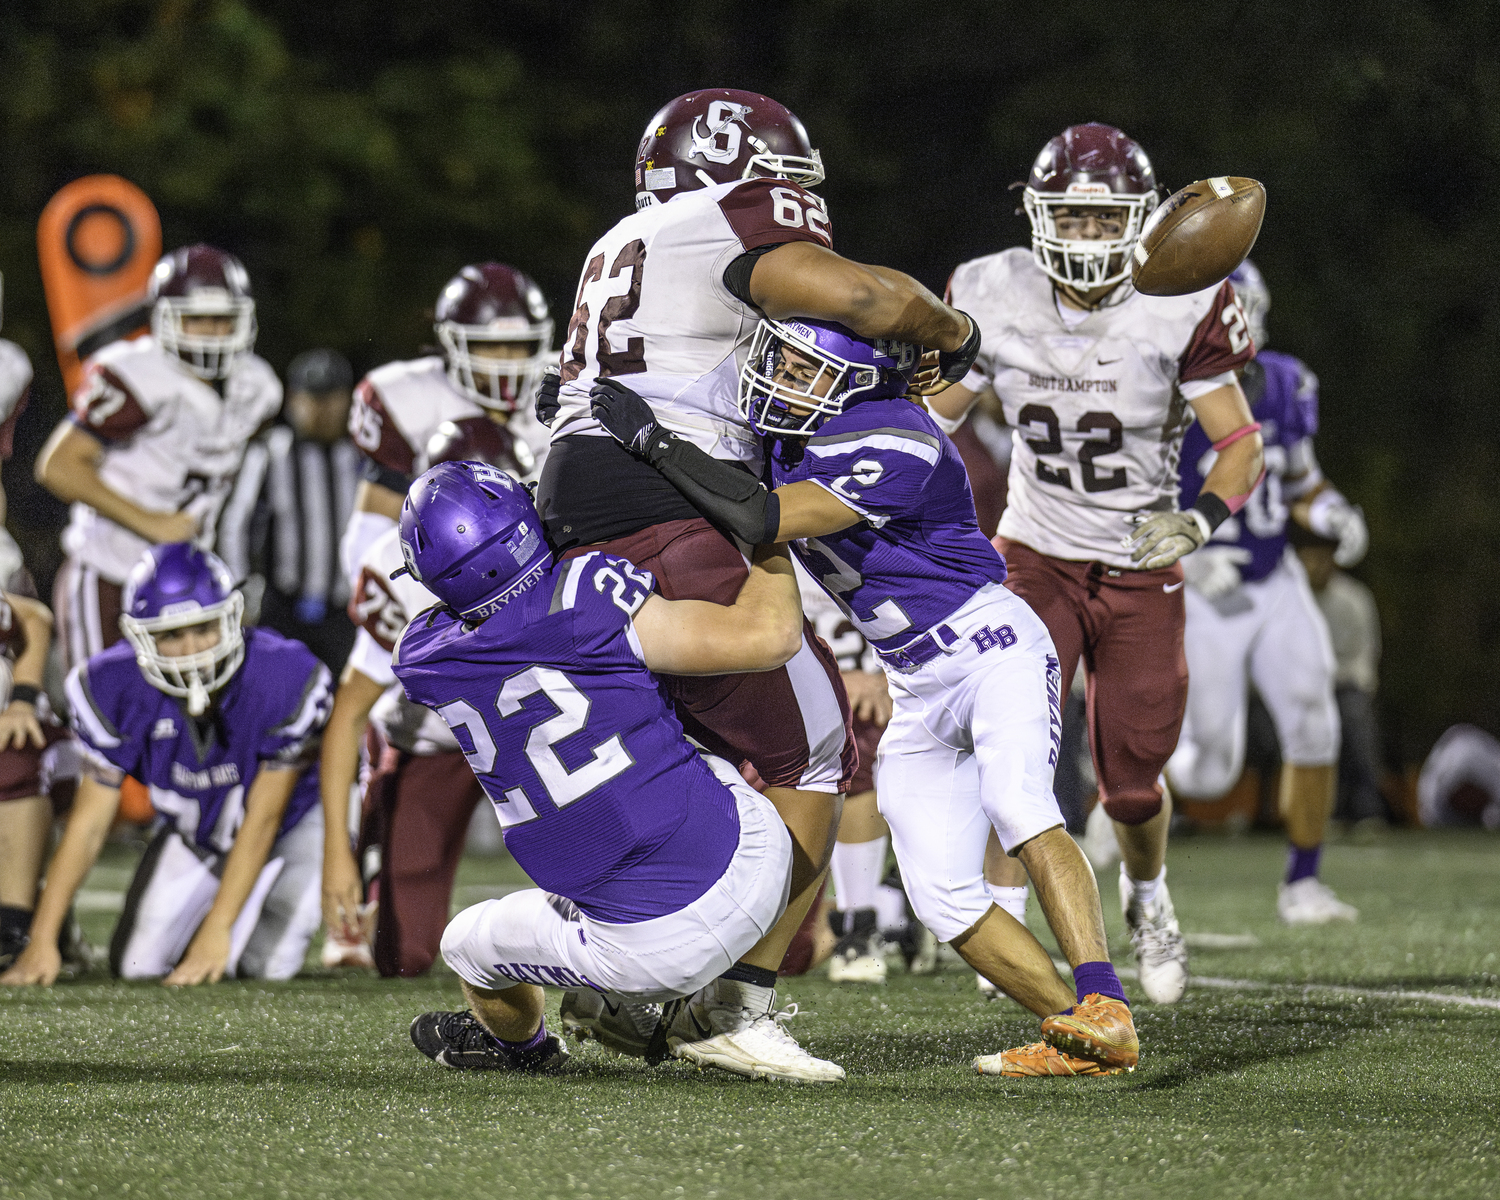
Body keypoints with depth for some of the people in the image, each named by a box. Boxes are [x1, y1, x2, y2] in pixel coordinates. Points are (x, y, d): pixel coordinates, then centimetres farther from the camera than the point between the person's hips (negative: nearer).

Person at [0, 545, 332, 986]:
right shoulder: (116, 689, -26)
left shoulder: (286, 681, -34)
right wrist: (42, 941, -23)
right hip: (194, 832, 3)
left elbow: (262, 820, -26)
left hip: (289, 822, -3)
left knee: (269, 964, -19)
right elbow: (89, 821, -19)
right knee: (137, 963, -9)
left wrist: (217, 931, -29)